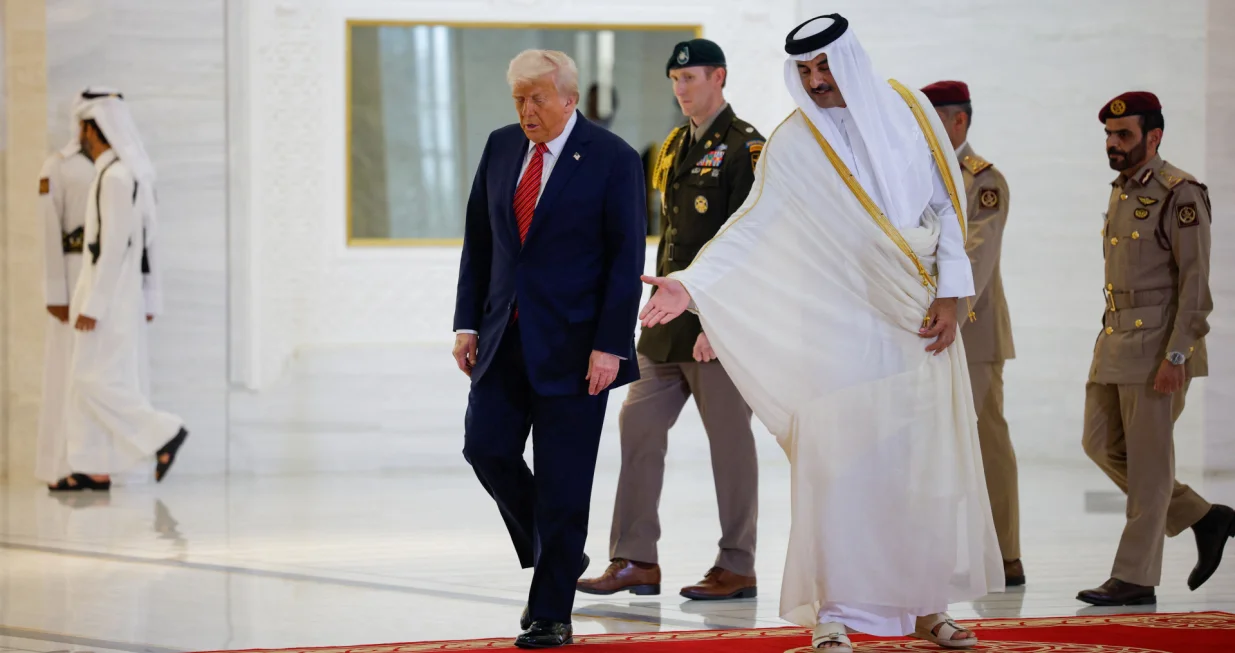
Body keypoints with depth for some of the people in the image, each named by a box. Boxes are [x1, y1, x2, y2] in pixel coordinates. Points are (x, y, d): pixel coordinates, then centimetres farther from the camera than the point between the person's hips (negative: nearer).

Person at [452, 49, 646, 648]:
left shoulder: (612, 160, -8)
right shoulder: (501, 148, 8)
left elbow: (626, 260, -9)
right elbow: (478, 240, 13)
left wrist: (609, 345, -14)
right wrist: (467, 323, 5)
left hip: (571, 346, -5)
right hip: (504, 339, 5)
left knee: (561, 482, -1)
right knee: (487, 449, -2)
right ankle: (549, 555, 23)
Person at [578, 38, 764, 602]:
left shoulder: (746, 147, -10)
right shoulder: (674, 148, 16)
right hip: (669, 322, 8)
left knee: (729, 440, -1)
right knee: (639, 426, 4)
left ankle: (737, 568, 7)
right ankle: (635, 561, 8)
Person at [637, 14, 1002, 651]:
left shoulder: (908, 113, 3)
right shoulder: (794, 145, -3)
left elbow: (946, 203, 6)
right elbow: (752, 224, -10)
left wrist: (950, 295, -1)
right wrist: (689, 284, -23)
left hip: (920, 324, 3)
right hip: (841, 326, -2)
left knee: (929, 466, 3)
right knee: (839, 464, -8)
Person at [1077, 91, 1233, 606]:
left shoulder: (1180, 195, -13)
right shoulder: (1121, 191, 14)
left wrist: (1176, 356, -21)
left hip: (1157, 349, -9)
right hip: (1115, 344, 9)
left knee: (1147, 461, -3)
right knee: (1103, 445, 10)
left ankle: (1135, 577, 2)